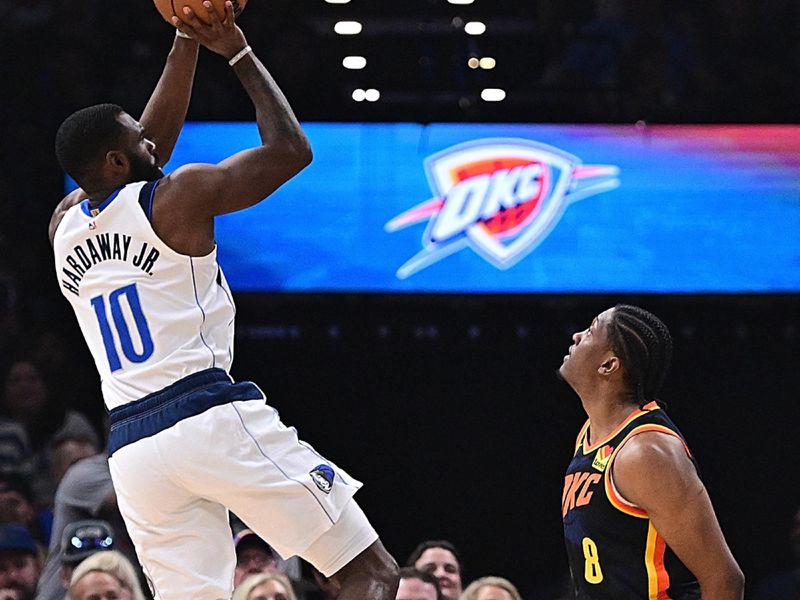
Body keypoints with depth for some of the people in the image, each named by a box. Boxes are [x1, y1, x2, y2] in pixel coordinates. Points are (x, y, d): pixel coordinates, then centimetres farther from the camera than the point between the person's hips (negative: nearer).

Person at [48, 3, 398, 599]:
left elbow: (154, 144, 32)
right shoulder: (179, 194, 0)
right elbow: (291, 149, 8)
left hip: (131, 451, 6)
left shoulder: (65, 227, 18)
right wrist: (239, 53, 17)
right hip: (213, 417, -6)